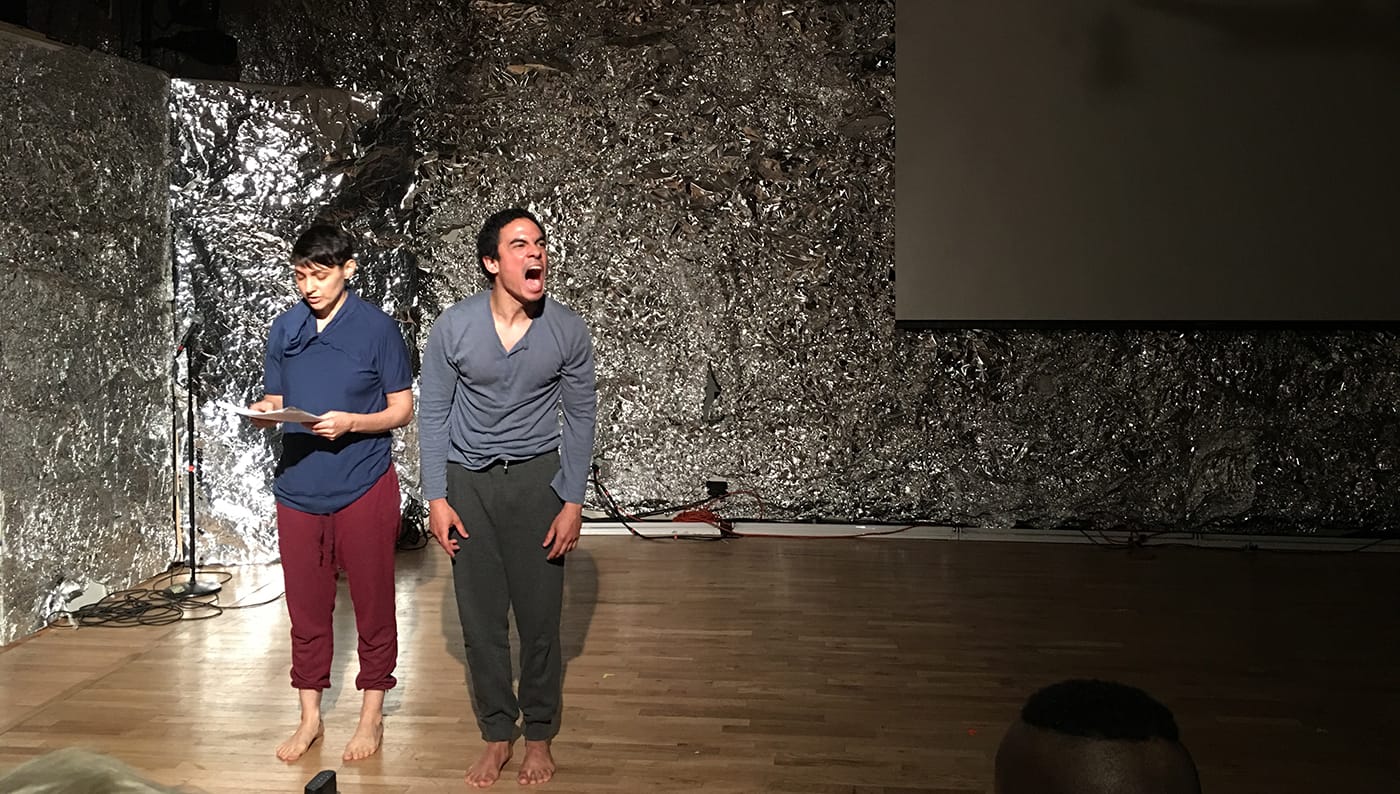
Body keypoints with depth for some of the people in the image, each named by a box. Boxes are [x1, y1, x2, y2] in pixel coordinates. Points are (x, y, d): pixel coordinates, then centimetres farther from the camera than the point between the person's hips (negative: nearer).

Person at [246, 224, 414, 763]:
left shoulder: (377, 328, -6)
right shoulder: (283, 329, 6)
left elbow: (401, 410, -4)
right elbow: (275, 401, 13)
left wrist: (351, 422, -21)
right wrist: (265, 411, -10)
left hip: (364, 489, -3)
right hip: (299, 490, 4)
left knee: (372, 604, 8)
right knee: (306, 608, 11)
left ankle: (372, 715, 24)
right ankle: (310, 717, 27)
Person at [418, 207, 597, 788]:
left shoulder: (568, 330, -11)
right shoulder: (453, 327, -12)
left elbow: (580, 418, -2)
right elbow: (433, 414, -3)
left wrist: (573, 501, -6)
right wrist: (436, 499, -5)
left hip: (537, 480, 0)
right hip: (468, 481, 0)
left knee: (540, 616, 6)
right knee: (480, 616, 8)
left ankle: (539, 733, 26)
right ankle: (497, 734, 26)